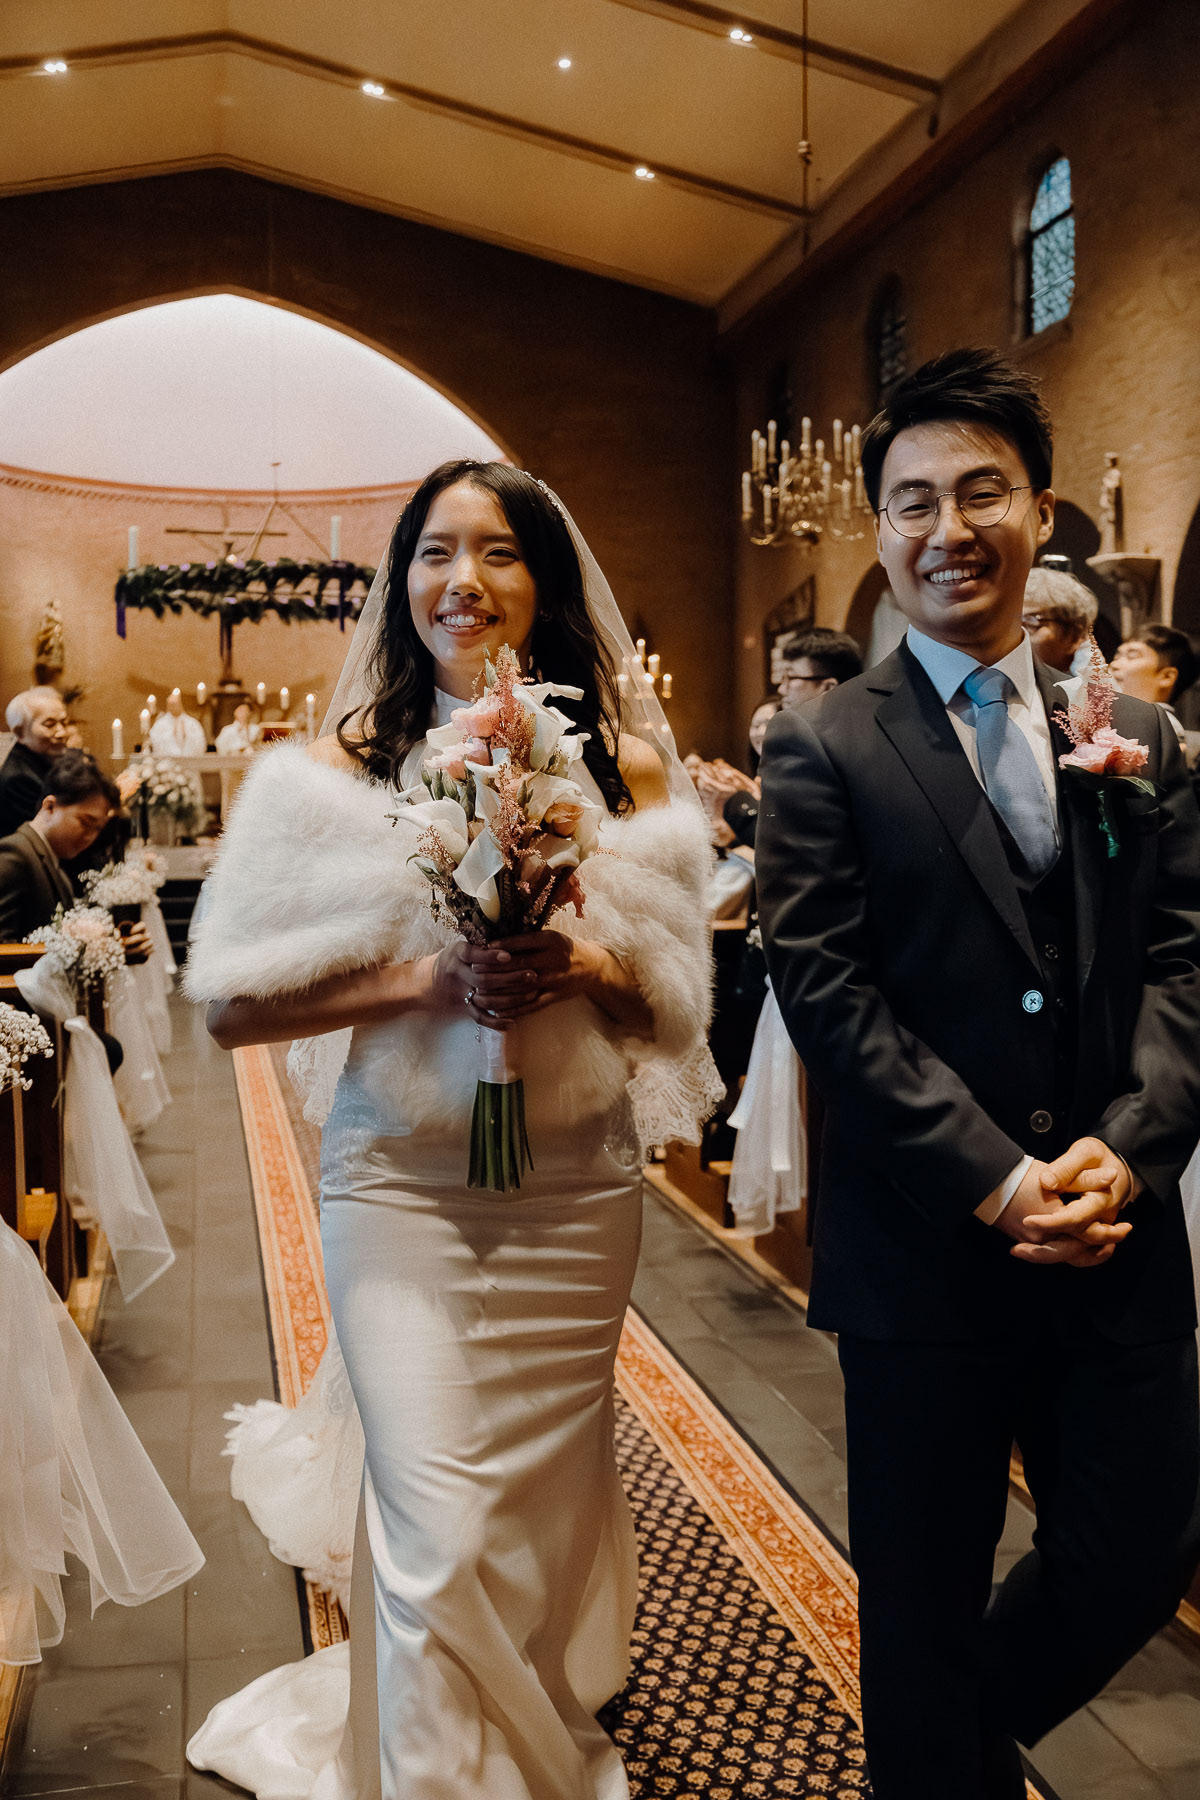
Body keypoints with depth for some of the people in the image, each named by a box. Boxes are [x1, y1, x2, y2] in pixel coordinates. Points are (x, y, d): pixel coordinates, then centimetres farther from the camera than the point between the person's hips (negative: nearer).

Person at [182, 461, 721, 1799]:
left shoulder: (628, 770, 0)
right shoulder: (338, 769, -5)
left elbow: (676, 998, 4)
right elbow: (232, 1004, -6)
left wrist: (584, 968, -17)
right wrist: (422, 981, -19)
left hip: (578, 1187, 2)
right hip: (402, 1183, -2)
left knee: (549, 1494, 18)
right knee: (439, 1534, -2)